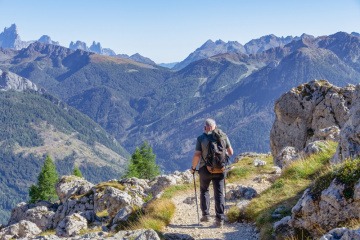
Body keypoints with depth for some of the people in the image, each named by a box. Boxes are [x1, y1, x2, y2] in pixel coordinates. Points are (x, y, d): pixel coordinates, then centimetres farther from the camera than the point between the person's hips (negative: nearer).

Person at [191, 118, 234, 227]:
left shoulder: (201, 138, -8)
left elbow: (197, 155, -13)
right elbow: (230, 152, 4)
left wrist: (193, 167, 1)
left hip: (205, 169, -1)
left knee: (204, 190, 20)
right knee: (219, 193, 6)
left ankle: (206, 214, 17)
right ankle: (220, 219, 0)